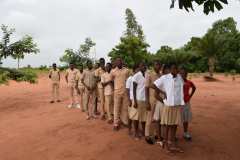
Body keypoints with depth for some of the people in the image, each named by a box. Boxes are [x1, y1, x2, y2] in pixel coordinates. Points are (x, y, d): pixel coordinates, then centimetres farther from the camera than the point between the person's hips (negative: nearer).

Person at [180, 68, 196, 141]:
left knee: (186, 119, 16)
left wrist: (190, 96, 12)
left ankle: (185, 133, 33)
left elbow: (194, 88, 21)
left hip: (187, 103, 5)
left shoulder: (189, 82, 1)